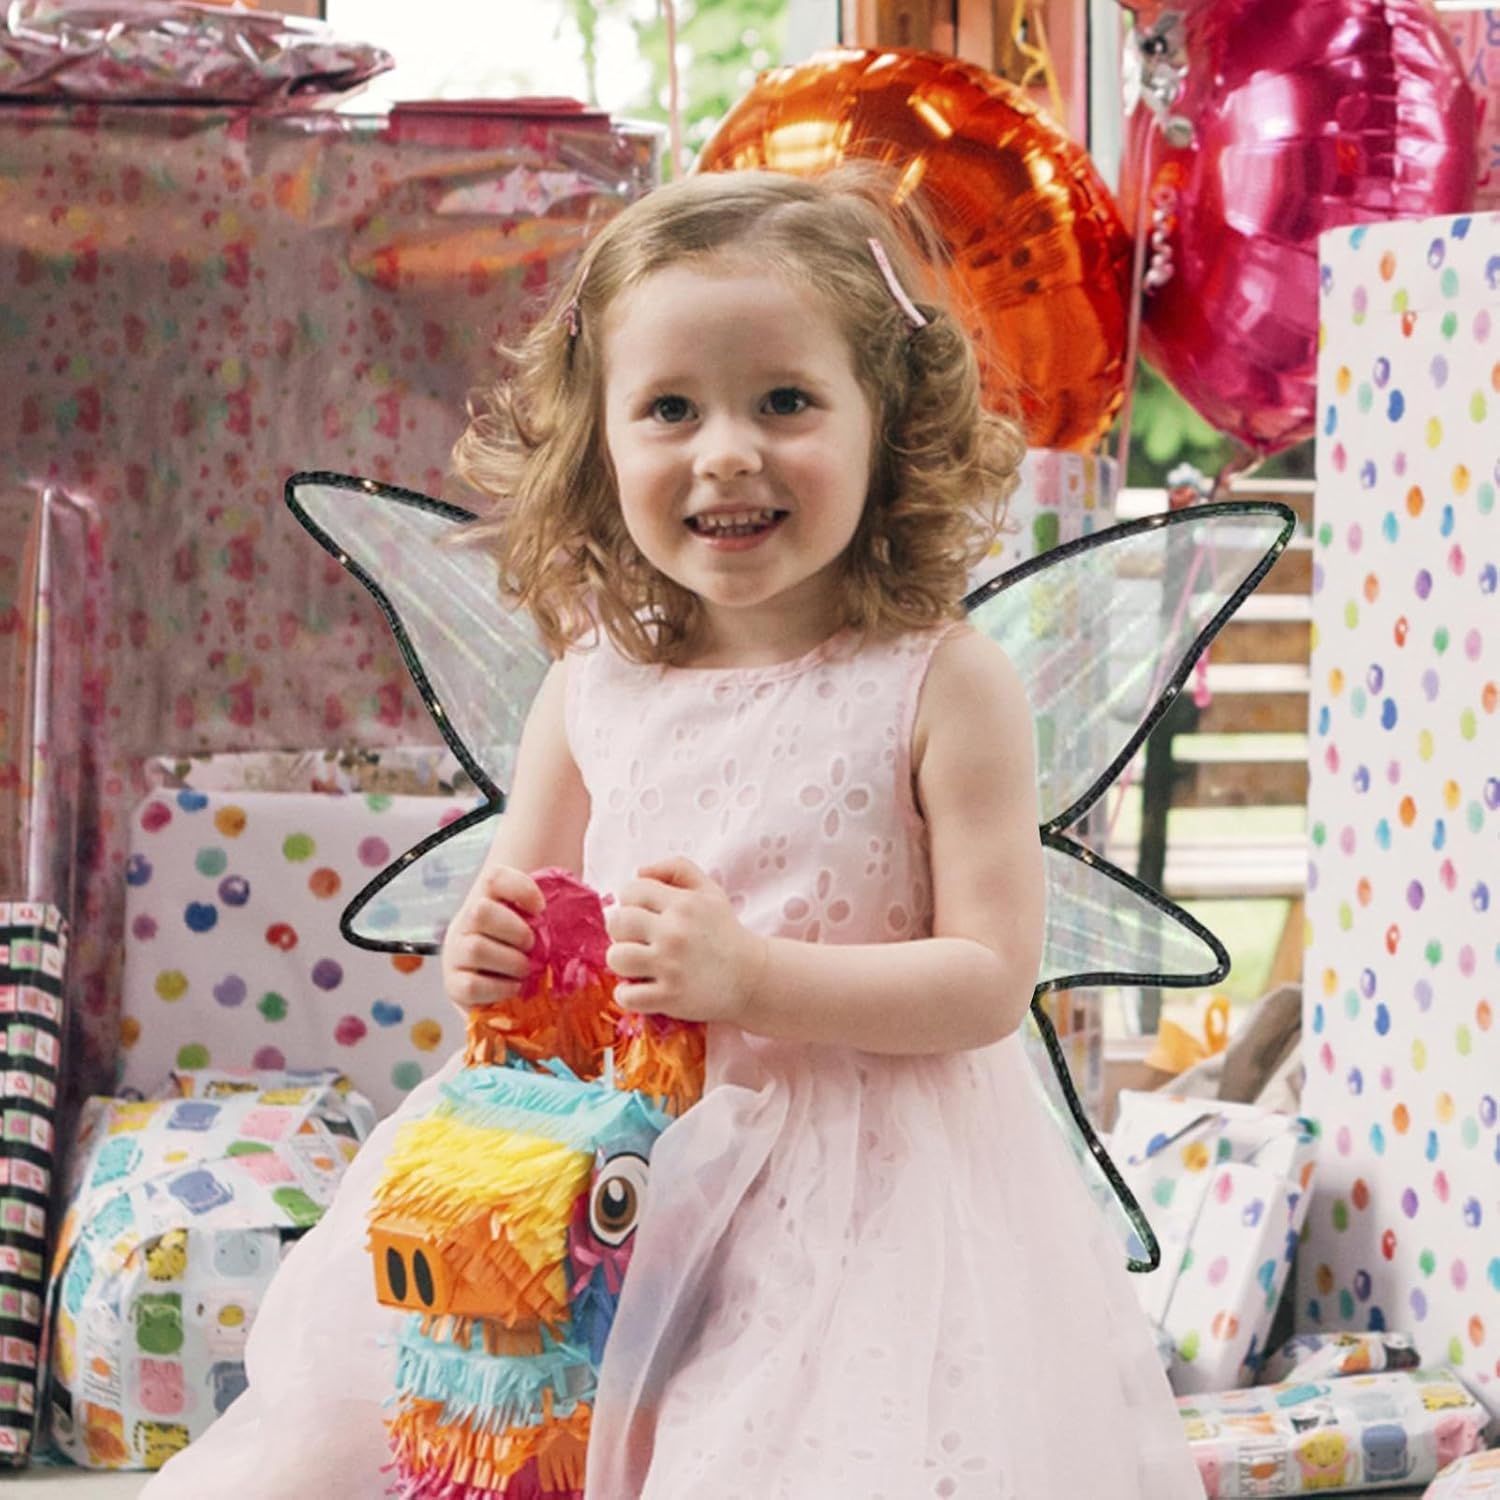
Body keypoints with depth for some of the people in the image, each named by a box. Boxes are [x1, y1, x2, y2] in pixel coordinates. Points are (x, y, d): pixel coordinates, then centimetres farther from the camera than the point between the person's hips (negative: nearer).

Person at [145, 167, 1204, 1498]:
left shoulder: (942, 685, -10)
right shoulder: (594, 691, 3)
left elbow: (990, 979, -13)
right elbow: (518, 909, 15)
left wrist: (756, 976, -24)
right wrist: (489, 959, -10)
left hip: (861, 1197, -4)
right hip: (611, 1170, 4)